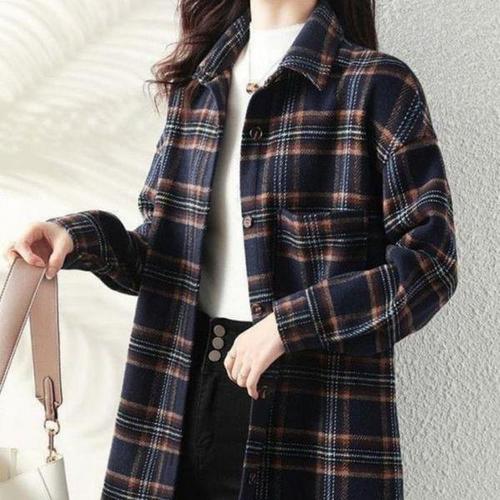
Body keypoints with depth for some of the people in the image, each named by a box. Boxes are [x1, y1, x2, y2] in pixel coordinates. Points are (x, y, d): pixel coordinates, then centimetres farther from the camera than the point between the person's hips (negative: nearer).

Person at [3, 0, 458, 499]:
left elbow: (429, 259, -10)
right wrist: (81, 237, -4)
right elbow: (173, 252, 14)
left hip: (316, 407, -4)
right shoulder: (194, 84, 11)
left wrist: (289, 325, -18)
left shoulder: (377, 84, -5)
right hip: (190, 395, 5)